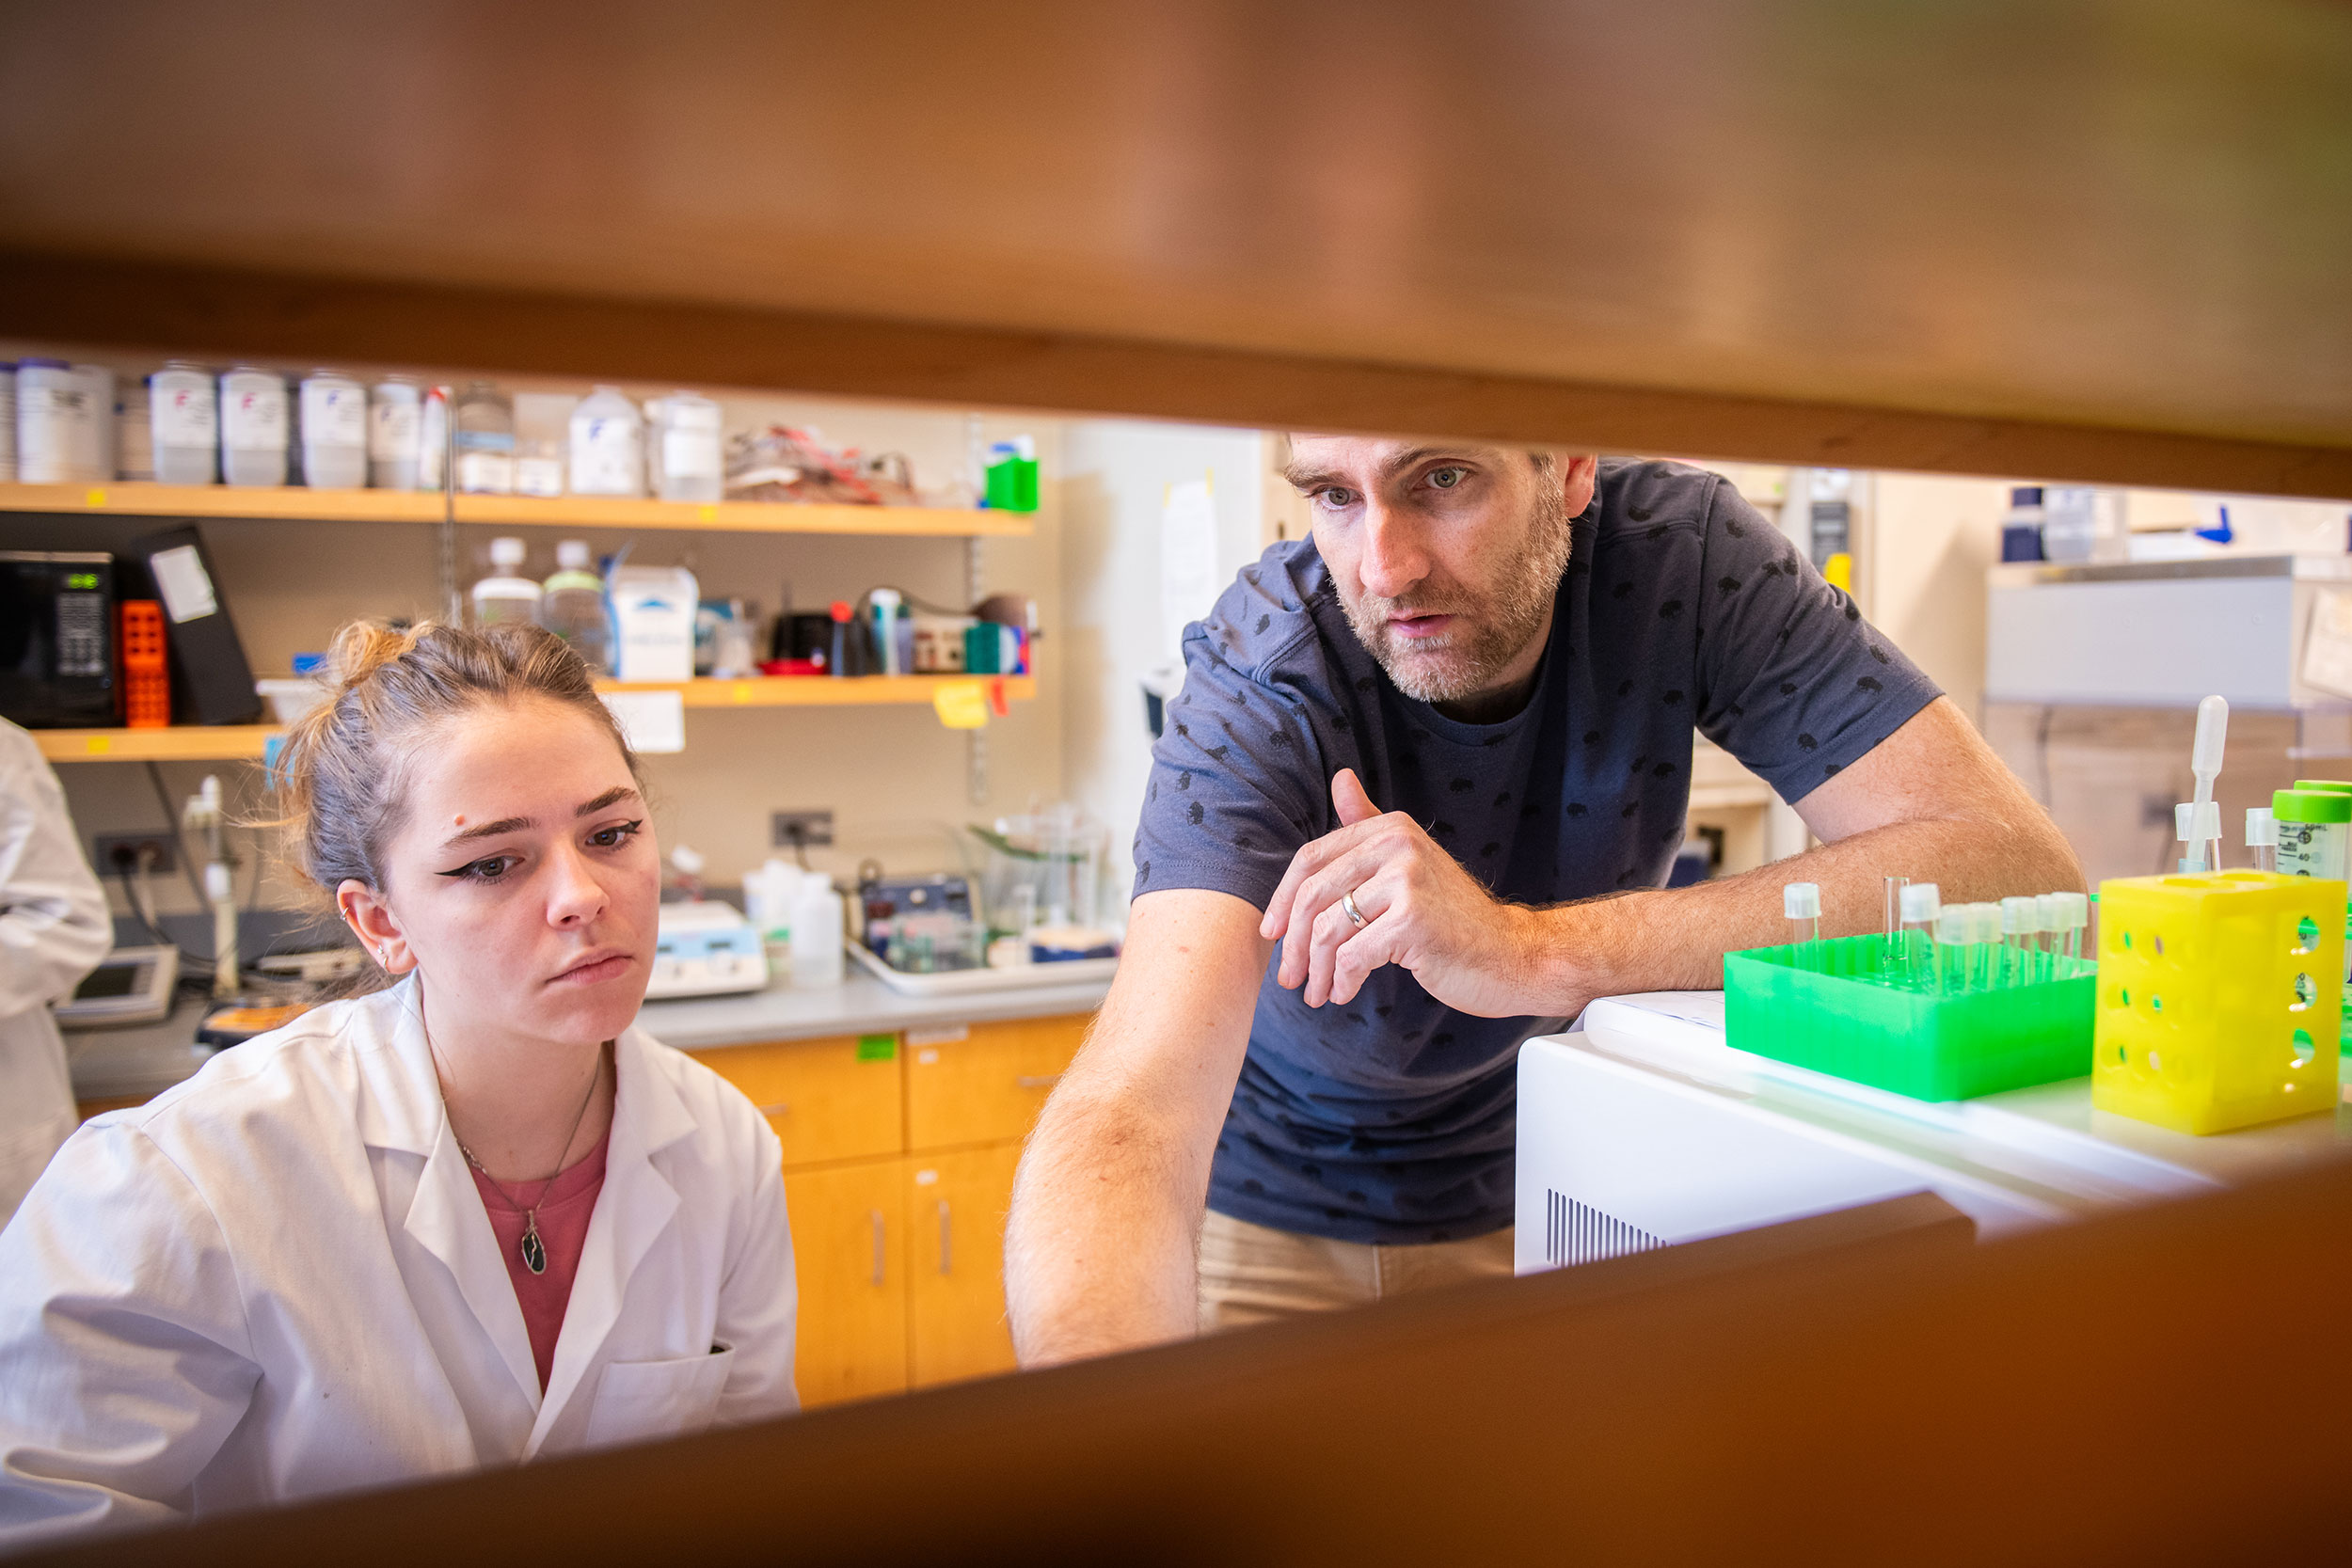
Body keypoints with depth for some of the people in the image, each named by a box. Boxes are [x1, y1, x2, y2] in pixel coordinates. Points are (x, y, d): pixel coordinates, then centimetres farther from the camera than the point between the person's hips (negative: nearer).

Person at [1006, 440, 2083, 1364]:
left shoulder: (1682, 554, -19)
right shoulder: (1257, 685, -27)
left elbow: (2020, 869, -29)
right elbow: (1134, 1106, -39)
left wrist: (1539, 950, -39)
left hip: (1543, 1194, 4)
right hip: (1276, 1223, -3)